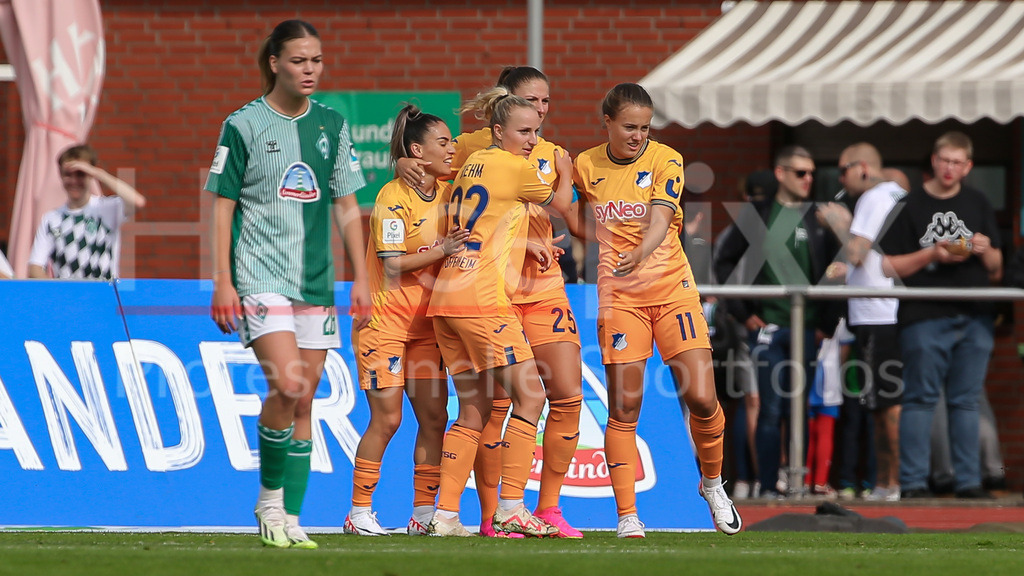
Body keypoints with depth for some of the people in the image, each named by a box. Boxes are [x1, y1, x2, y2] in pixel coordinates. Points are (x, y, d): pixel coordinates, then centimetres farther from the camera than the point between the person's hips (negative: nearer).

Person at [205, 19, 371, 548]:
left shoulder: (331, 125, 10)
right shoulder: (244, 125, -3)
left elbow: (346, 206, 15)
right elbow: (223, 205, -2)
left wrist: (361, 278, 9)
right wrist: (223, 281, -8)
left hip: (316, 280, 5)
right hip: (259, 274, -5)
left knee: (304, 400, 3)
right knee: (287, 386, -20)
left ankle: (289, 520, 8)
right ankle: (269, 500, -2)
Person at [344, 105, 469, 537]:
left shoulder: (448, 193, 6)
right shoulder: (393, 197, -14)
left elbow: (463, 242, 16)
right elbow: (394, 263, -19)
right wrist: (442, 250, -25)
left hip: (425, 321, 6)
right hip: (385, 319, -6)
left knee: (434, 416, 0)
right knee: (387, 417, -8)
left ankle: (425, 513, 6)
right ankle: (359, 513, 0)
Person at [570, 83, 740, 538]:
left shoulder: (666, 161, -4)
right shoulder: (586, 166, 4)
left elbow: (660, 219, -21)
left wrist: (640, 254, -39)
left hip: (672, 288, -1)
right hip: (617, 295, 1)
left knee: (701, 398, -9)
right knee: (623, 406, -5)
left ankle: (712, 483, 19)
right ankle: (627, 516, 0)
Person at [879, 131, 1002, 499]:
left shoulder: (978, 206, 15)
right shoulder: (911, 206, 4)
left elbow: (996, 271, 17)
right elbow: (888, 266, -1)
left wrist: (986, 251, -4)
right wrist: (932, 254, -11)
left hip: (974, 318, 4)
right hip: (925, 318, -3)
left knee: (966, 400, 5)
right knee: (920, 398, -4)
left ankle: (968, 481, 7)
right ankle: (913, 481, -3)